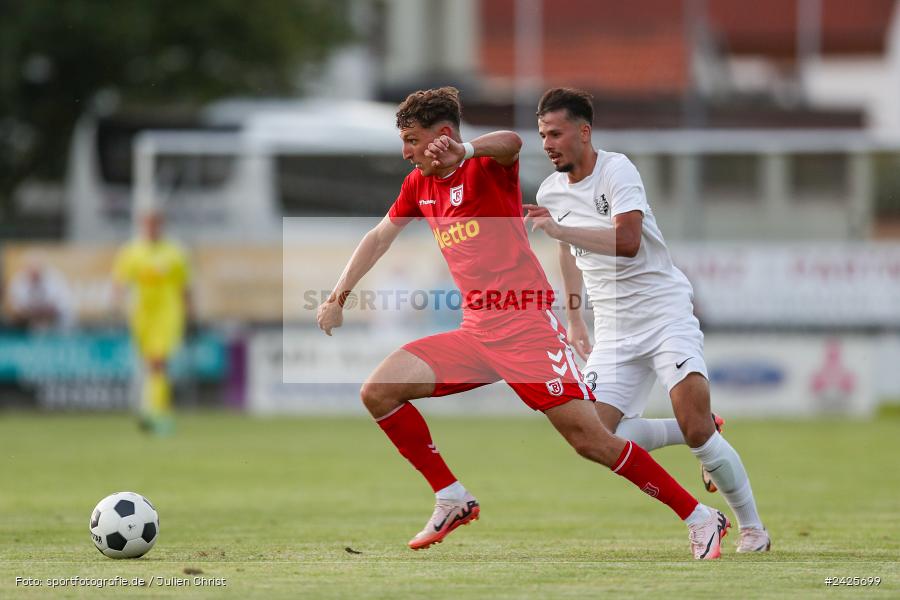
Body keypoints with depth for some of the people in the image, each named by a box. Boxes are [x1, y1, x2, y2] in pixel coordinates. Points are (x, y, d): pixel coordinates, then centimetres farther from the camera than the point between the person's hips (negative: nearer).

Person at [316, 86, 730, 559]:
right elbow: (379, 237, 30)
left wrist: (463, 153, -56)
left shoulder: (487, 168, -9)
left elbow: (511, 143, -34)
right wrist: (338, 296, 22)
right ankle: (453, 500, 5)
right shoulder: (419, 185, 14)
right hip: (476, 334, 7)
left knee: (590, 439, -15)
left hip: (527, 326, -7)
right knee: (378, 393, -5)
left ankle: (701, 519, -6)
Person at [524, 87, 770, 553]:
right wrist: (574, 317, 28)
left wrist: (559, 229, -32)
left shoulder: (617, 170, -13)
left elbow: (628, 241, -29)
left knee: (695, 424, -21)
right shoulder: (551, 191, 8)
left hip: (665, 310, -6)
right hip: (613, 331, 6)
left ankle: (752, 527, -4)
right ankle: (702, 436, 11)